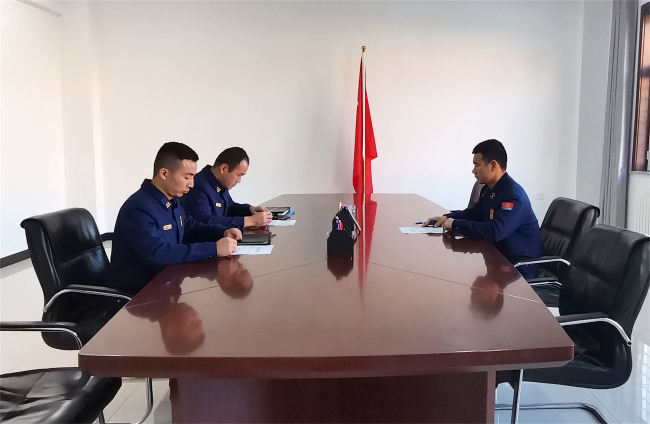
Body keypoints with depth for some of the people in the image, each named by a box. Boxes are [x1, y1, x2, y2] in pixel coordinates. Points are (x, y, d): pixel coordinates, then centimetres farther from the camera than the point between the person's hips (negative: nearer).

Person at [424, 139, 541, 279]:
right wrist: (447, 217, 2)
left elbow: (494, 232, -36)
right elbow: (475, 212, 21)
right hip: (500, 254, 8)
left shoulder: (513, 195, -24)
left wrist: (455, 224, -25)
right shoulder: (489, 189, 3)